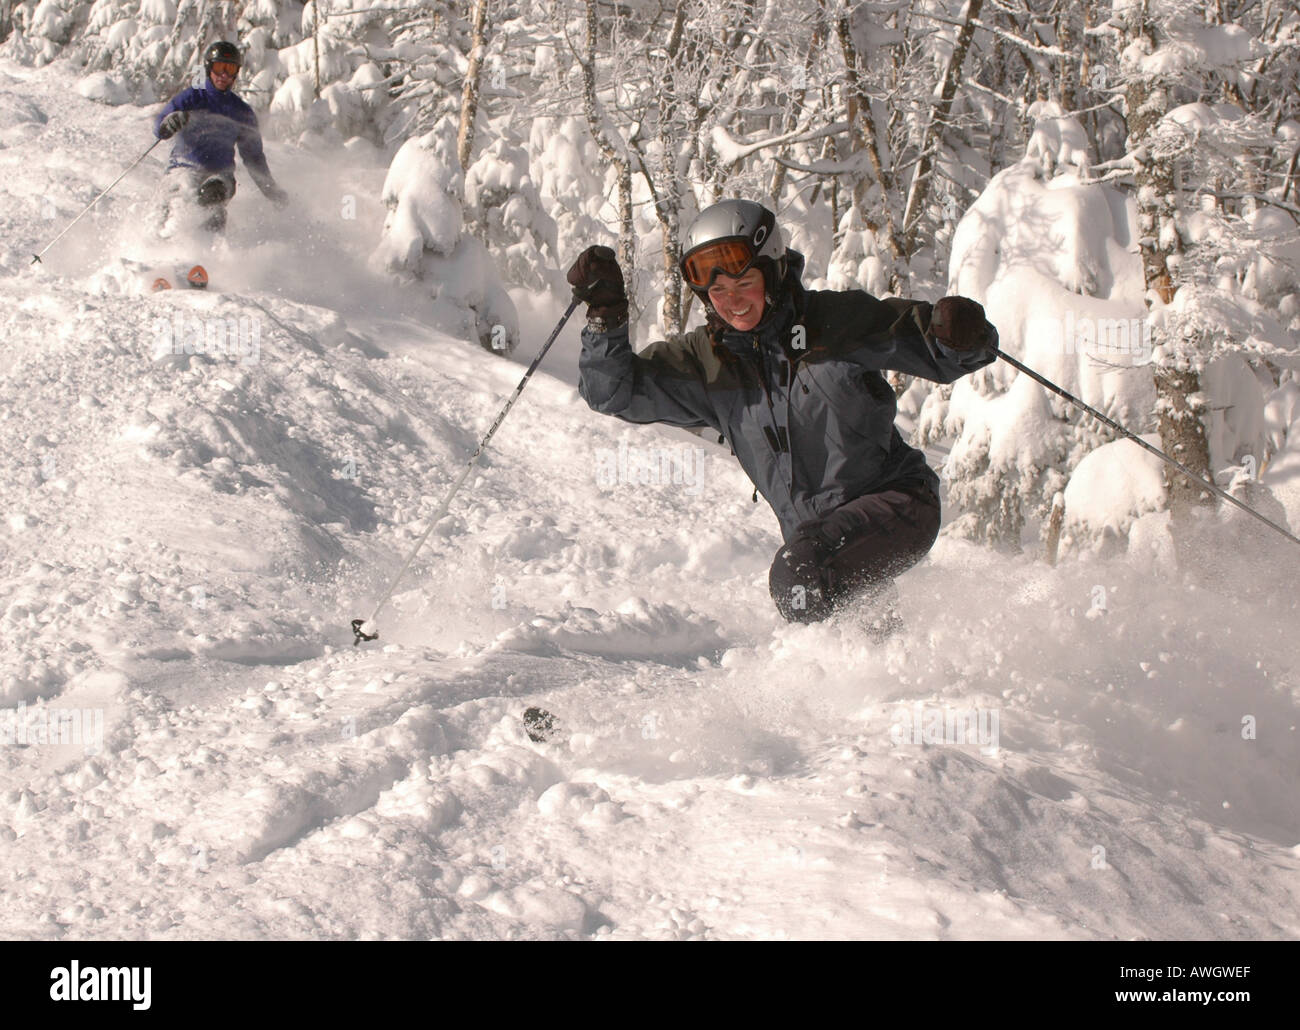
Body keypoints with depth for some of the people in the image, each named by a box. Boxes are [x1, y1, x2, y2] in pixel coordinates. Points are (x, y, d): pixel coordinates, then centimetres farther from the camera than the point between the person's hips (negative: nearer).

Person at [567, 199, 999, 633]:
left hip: (896, 500, -5)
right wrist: (605, 316, -15)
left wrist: (960, 336, -25)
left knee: (798, 577, -28)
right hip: (814, 533, 5)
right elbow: (616, 391, -1)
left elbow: (943, 357, -1)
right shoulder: (704, 361, 4)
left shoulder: (840, 321, -6)